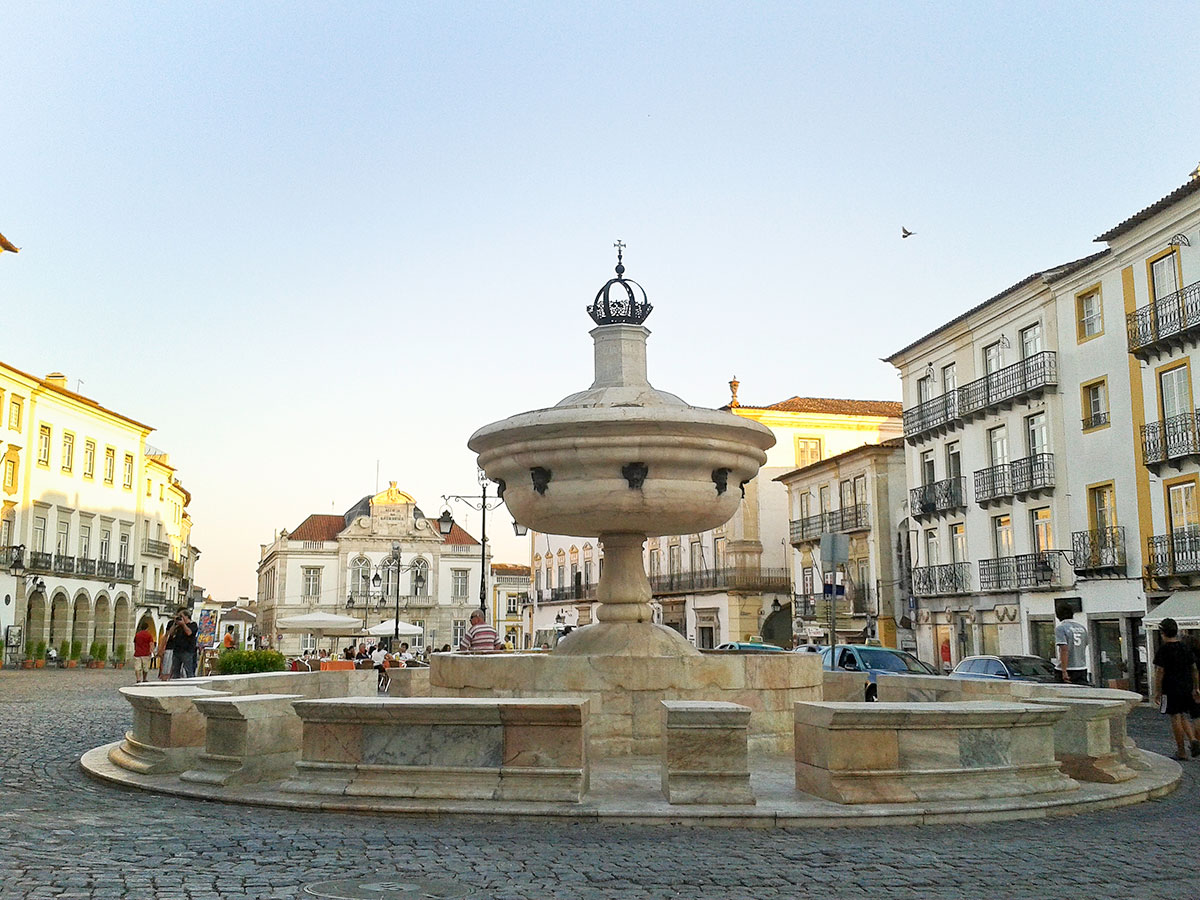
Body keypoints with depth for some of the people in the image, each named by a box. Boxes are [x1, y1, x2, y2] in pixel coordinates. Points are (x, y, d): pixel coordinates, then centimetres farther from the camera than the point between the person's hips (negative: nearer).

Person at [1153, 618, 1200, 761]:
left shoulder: (1163, 650, -12)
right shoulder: (1186, 647, 6)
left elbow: (1160, 672, -13)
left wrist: (1157, 692, -8)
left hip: (1171, 690, -6)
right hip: (1187, 689, 6)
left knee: (1175, 718, 1)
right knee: (1183, 717, 19)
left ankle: (1181, 751, 5)